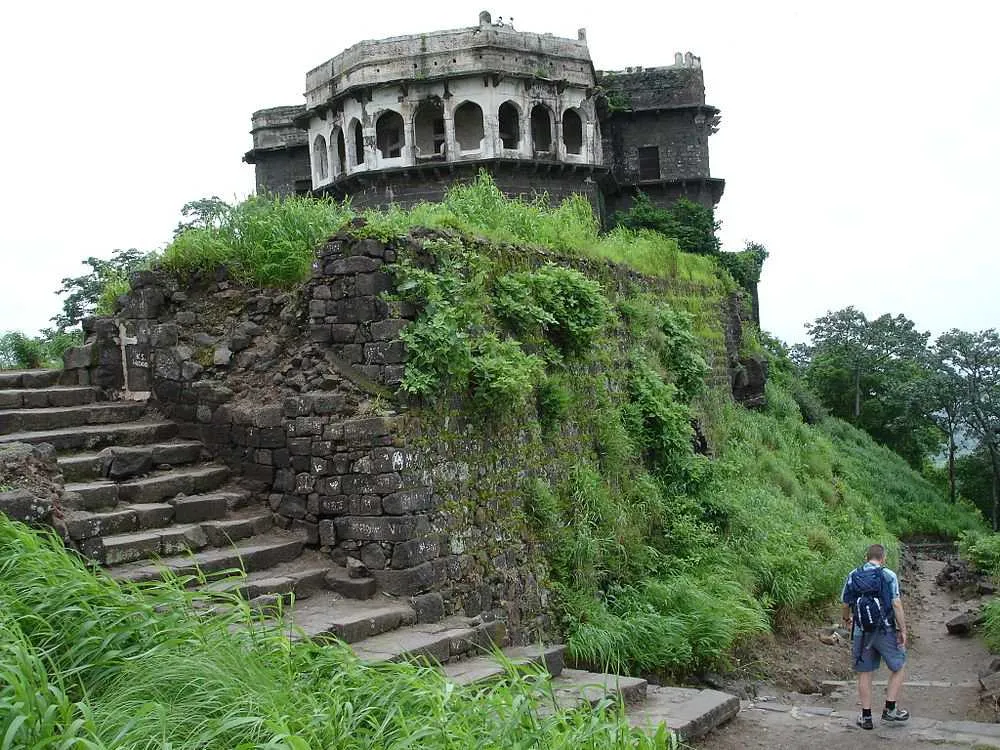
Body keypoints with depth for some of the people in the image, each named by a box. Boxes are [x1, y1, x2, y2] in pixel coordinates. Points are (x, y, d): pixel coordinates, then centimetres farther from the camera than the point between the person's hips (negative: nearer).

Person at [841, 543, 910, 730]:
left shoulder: (852, 576, 3)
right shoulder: (888, 576, -7)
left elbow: (846, 604, 8)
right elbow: (896, 604, -12)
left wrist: (847, 620, 28)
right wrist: (903, 630, -6)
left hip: (861, 632, 3)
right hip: (885, 631, -3)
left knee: (865, 674, 10)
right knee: (897, 667, 17)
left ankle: (866, 717, 14)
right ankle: (890, 709, 14)